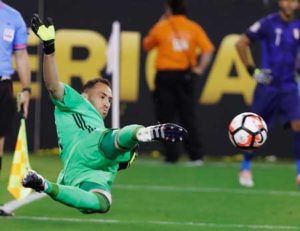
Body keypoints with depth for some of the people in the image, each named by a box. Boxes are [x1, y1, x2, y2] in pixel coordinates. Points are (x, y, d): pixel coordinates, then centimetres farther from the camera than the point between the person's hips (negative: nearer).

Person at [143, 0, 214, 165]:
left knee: (166, 116, 4)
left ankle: (171, 156, 0)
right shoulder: (193, 27, 5)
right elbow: (208, 49, -4)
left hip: (165, 75, -2)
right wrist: (200, 68, 1)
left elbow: (147, 45, 16)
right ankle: (196, 156, -4)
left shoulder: (161, 27, 1)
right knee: (189, 116, 4)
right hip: (186, 75, 2)